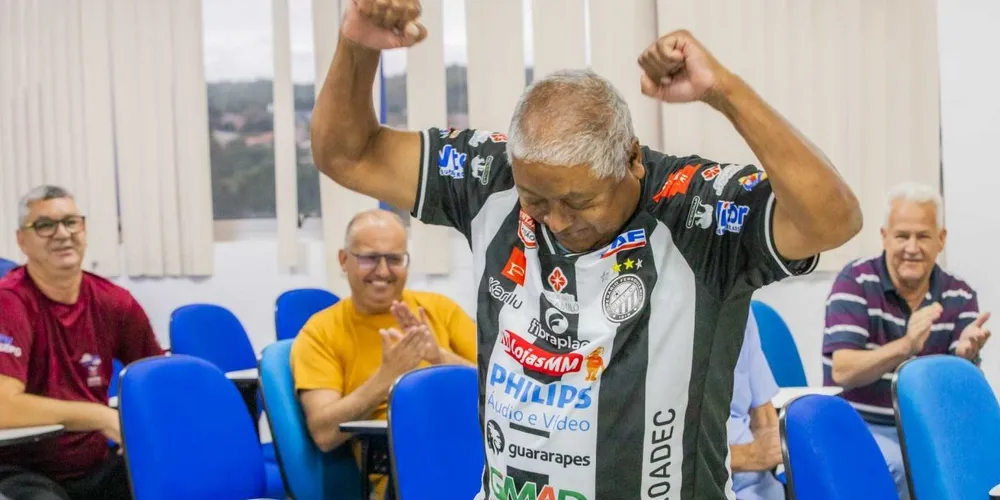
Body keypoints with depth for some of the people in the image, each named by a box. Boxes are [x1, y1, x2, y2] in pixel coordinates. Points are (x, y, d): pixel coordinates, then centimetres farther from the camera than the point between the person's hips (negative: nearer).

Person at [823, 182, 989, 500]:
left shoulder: (960, 297, 4)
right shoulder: (856, 281, -7)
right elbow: (842, 372, -18)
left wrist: (966, 354, -28)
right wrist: (905, 346, -34)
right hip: (860, 427, -4)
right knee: (901, 467, -32)